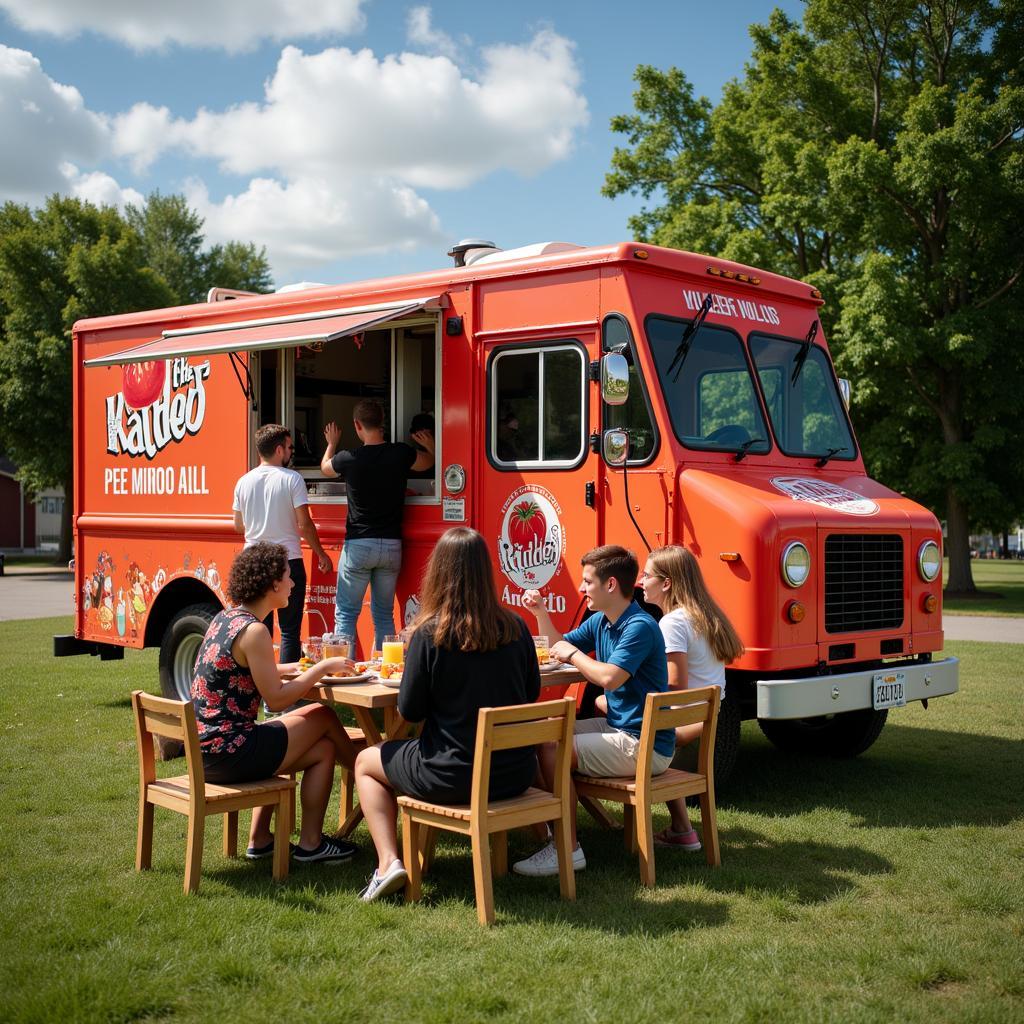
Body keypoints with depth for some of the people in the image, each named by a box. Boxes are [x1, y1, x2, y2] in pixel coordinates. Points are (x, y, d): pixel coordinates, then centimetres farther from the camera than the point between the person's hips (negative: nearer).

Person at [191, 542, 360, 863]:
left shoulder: (226, 617, 9)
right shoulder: (253, 630, -19)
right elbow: (276, 699, -17)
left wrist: (292, 668, 13)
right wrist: (322, 668, -7)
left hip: (204, 750, 9)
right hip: (229, 752, -9)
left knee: (323, 748, 19)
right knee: (323, 717, 5)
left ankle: (259, 841, 24)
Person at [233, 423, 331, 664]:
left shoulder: (243, 482, 5)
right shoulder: (292, 479, -9)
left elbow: (239, 526, 12)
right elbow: (304, 524, -11)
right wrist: (321, 554, 1)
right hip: (288, 562, -4)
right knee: (290, 630, 2)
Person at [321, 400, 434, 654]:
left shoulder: (348, 459, -9)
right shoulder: (401, 454, -4)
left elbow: (325, 467, 16)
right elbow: (429, 462, 19)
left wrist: (332, 443, 36)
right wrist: (431, 446, 41)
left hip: (358, 545, -3)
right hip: (391, 545, 3)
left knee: (345, 613, 6)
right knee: (384, 615, 12)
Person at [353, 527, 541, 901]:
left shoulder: (430, 634, -17)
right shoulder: (515, 628, -6)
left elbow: (410, 711, -9)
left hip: (451, 778, -4)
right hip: (515, 773, 4)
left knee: (366, 762, 22)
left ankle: (389, 862, 9)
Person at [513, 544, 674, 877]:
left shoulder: (640, 627, -20)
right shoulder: (600, 622, 9)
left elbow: (610, 677, -31)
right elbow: (560, 646, 23)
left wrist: (573, 654, -14)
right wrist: (541, 614, 7)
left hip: (645, 746, -10)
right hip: (619, 727, 10)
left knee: (551, 749, -21)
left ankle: (568, 849, -15)